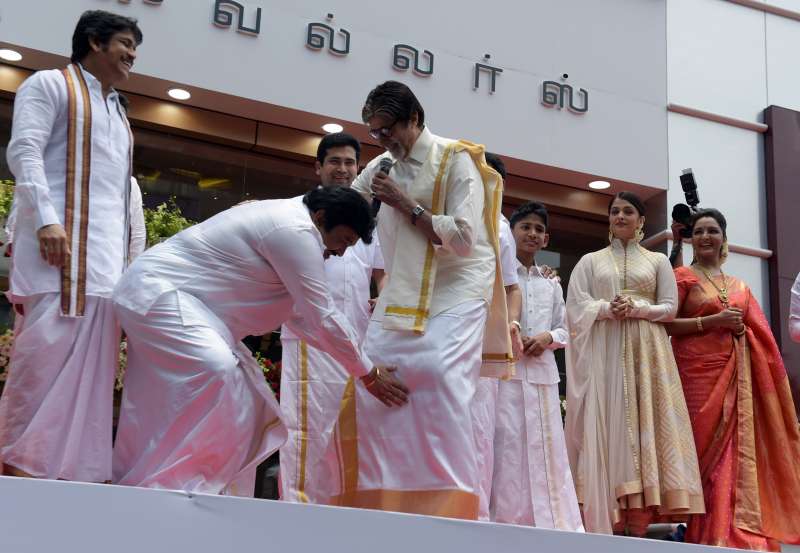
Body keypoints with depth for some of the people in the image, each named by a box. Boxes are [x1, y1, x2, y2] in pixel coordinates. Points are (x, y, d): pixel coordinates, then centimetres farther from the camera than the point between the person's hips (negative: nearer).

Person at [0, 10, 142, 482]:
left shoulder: (117, 112, 29)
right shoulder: (51, 85, 7)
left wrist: (127, 256, 16)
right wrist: (46, 218, -21)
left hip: (106, 254, 7)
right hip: (61, 241, -7)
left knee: (92, 361, 0)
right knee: (49, 347, -15)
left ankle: (77, 470, 0)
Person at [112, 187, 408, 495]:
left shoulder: (286, 223, 15)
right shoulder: (296, 231, -18)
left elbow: (301, 313, 20)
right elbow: (323, 318, -17)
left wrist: (351, 356, 16)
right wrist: (368, 374, -6)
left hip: (166, 293, 11)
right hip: (156, 292, -11)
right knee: (215, 372, -30)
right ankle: (158, 489, -25)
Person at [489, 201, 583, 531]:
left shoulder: (551, 284, 19)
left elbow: (563, 329, 18)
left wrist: (548, 337, -2)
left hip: (542, 371, 5)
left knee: (546, 445, 5)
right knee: (507, 444, -10)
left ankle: (550, 520, 10)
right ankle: (508, 518, -7)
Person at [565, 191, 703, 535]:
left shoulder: (658, 261, 16)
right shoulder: (591, 261, 15)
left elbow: (670, 308, 7)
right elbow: (577, 307, 4)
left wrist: (636, 308, -10)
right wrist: (608, 309, -13)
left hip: (646, 351, 0)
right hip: (604, 352, 0)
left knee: (645, 424, -8)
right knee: (607, 424, -8)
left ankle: (639, 526, -9)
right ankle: (609, 523, -8)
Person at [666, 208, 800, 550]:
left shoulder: (739, 286, 20)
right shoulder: (682, 277, 4)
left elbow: (759, 333, 19)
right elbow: (665, 323, -7)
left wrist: (740, 328, -3)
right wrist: (712, 321, -13)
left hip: (736, 376, 5)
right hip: (698, 372, -5)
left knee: (737, 449, 0)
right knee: (707, 448, -9)